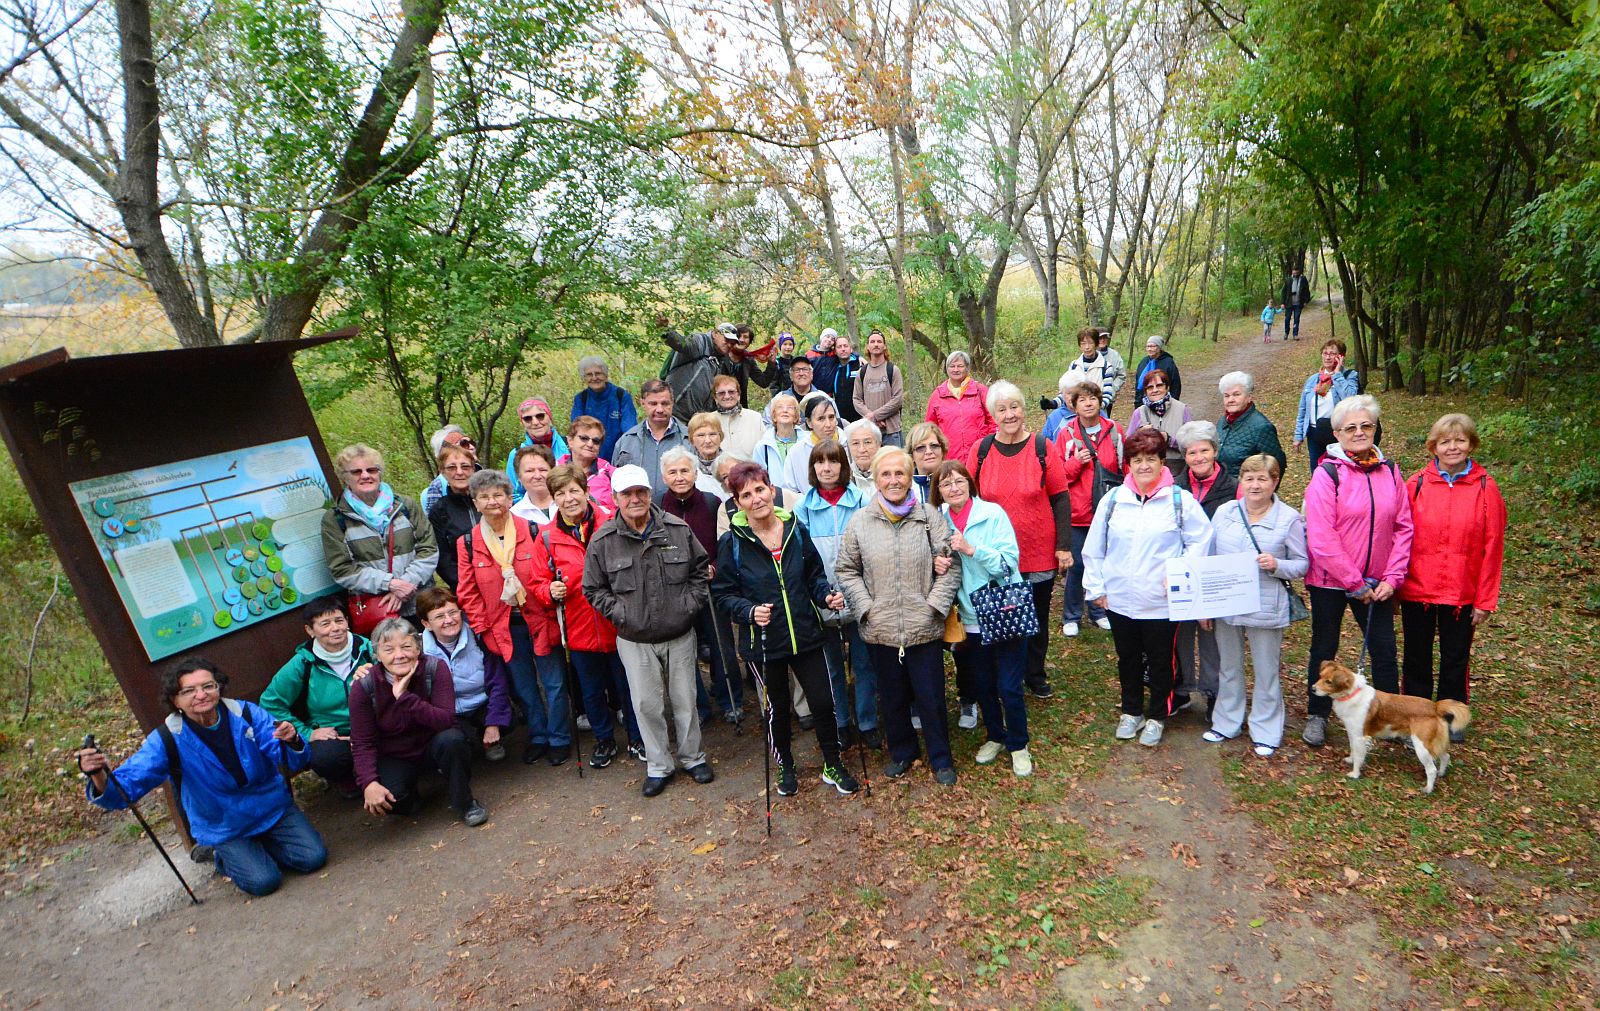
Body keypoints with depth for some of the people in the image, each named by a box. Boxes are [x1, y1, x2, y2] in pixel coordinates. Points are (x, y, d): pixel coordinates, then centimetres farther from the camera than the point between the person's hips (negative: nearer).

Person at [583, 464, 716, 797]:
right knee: (647, 704, 8)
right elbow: (594, 588, 2)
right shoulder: (603, 541, -8)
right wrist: (620, 614, -9)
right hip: (635, 641, -1)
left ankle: (692, 756, 33)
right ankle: (658, 765, 28)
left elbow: (700, 570, 6)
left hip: (680, 635, 1)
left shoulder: (678, 529, -5)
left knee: (685, 699, 13)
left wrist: (691, 604, -4)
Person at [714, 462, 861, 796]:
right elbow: (722, 594, -5)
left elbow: (814, 575, 10)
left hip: (805, 635, 2)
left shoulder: (796, 530, -2)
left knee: (823, 702, 7)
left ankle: (833, 766, 31)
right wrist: (749, 611, -22)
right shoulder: (732, 543, -9)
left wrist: (827, 596, -9)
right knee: (777, 708, 16)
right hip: (764, 641, -2)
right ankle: (785, 766, 41)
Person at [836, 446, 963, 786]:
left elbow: (951, 565, -2)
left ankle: (940, 758, 32)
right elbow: (846, 570, 4)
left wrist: (933, 605, -9)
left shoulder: (930, 516, -4)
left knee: (931, 696, 10)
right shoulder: (860, 521, -2)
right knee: (892, 696, 18)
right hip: (880, 629, 1)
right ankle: (901, 751, 40)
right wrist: (866, 608, -6)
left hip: (924, 628, -1)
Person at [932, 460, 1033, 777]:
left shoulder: (993, 513, -11)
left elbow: (1009, 561, -17)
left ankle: (1018, 745, 25)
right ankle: (995, 736, 39)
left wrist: (971, 549, -26)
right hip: (971, 618, 4)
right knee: (982, 686, 16)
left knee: (1009, 687, 2)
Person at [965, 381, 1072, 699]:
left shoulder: (1042, 448, -6)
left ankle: (1036, 676, 35)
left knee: (1037, 619, 15)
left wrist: (1064, 545, -6)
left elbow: (1060, 499, -3)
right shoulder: (980, 450, -4)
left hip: (1039, 554, 0)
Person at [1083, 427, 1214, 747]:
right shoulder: (1113, 499, 0)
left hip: (1162, 601, -2)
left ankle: (1156, 717, 32)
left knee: (1160, 661, 13)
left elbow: (1200, 541, -3)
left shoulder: (1180, 500, -7)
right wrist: (1095, 586, 4)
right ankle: (1131, 712, 37)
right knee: (1128, 660, 18)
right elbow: (1093, 548, 5)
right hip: (1120, 600, 3)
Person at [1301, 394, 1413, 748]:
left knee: (1385, 650, 9)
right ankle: (1317, 716, 27)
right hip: (1330, 580, -3)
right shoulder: (1327, 473, -13)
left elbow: (1403, 527, 3)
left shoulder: (1389, 470, 2)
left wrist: (1392, 578, -6)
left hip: (1376, 583, 4)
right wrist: (1356, 584, -14)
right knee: (1325, 648, 11)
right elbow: (1321, 539, -17)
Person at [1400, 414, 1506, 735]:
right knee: (1417, 659, 13)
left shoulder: (1485, 488, -4)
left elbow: (1492, 548, -3)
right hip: (1416, 591, 0)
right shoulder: (1416, 485, -4)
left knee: (1455, 660, 14)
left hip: (1463, 593, 0)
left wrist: (1486, 599, -4)